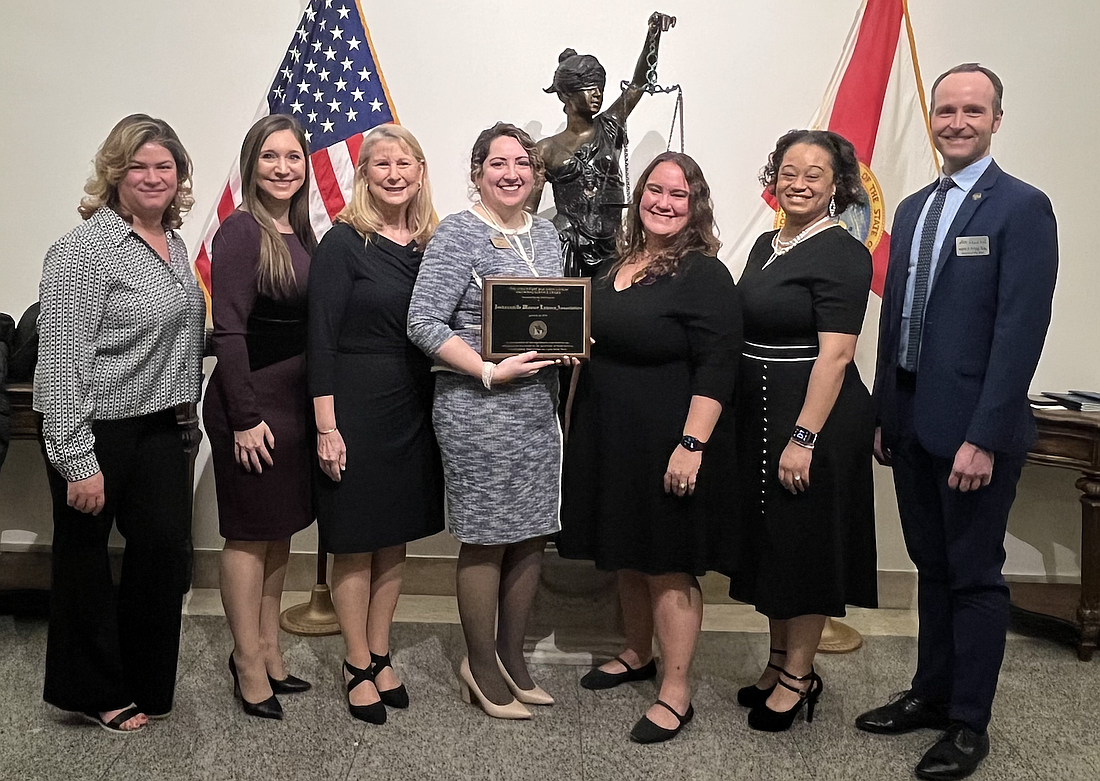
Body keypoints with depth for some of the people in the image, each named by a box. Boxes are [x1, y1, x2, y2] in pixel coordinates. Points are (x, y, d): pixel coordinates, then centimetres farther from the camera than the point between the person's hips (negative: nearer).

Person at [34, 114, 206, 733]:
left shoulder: (174, 242, 9)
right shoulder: (87, 248, -14)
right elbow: (62, 358, -18)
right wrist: (77, 460, -20)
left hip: (159, 427, 7)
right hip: (97, 431, -7)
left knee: (166, 550, 9)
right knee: (86, 556, 9)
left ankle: (147, 684, 29)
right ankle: (94, 693, 27)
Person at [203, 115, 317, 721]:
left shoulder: (301, 233, 11)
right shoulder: (241, 232, -12)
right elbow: (229, 331, -16)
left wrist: (319, 409, 11)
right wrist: (245, 417, -19)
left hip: (297, 403, 8)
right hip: (254, 405, -8)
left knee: (281, 530, 15)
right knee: (250, 533, 3)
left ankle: (268, 650, 29)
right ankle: (249, 665, 17)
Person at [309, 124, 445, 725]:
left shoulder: (430, 244, 7)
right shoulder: (343, 242, -8)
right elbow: (321, 338, -11)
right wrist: (326, 426, -15)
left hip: (414, 409, 5)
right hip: (356, 406, -5)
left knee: (396, 539, 14)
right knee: (355, 543, 6)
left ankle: (380, 655, 30)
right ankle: (358, 666, 22)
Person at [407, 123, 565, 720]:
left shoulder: (545, 236, 14)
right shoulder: (457, 235, -7)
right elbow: (424, 323, -13)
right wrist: (491, 372, -19)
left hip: (539, 406, 7)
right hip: (478, 409, -7)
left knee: (532, 535, 12)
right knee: (487, 538, 2)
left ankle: (511, 656, 29)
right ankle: (481, 666, 21)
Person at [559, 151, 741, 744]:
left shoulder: (704, 275, -12)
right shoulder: (618, 265, 11)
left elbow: (716, 369, -18)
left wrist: (692, 445, -24)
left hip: (668, 444, -8)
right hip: (609, 438, 8)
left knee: (668, 567, 2)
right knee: (626, 556, 19)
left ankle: (675, 693, 15)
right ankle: (636, 655, 38)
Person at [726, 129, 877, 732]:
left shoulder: (843, 254, -12)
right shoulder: (766, 246, 12)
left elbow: (834, 354, -19)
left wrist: (804, 437, -23)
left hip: (815, 418, -8)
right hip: (759, 413, 8)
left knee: (805, 542, 4)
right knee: (767, 539, 15)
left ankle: (799, 676, 20)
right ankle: (779, 661, 32)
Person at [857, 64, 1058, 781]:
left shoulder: (1022, 208, -9)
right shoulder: (913, 209, 13)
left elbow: (1021, 331, -16)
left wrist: (984, 438, -20)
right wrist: (884, 414, 11)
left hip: (975, 428, -7)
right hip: (913, 424, 7)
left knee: (975, 576, 5)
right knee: (932, 568, 17)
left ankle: (969, 723, 20)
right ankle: (932, 694, 32)